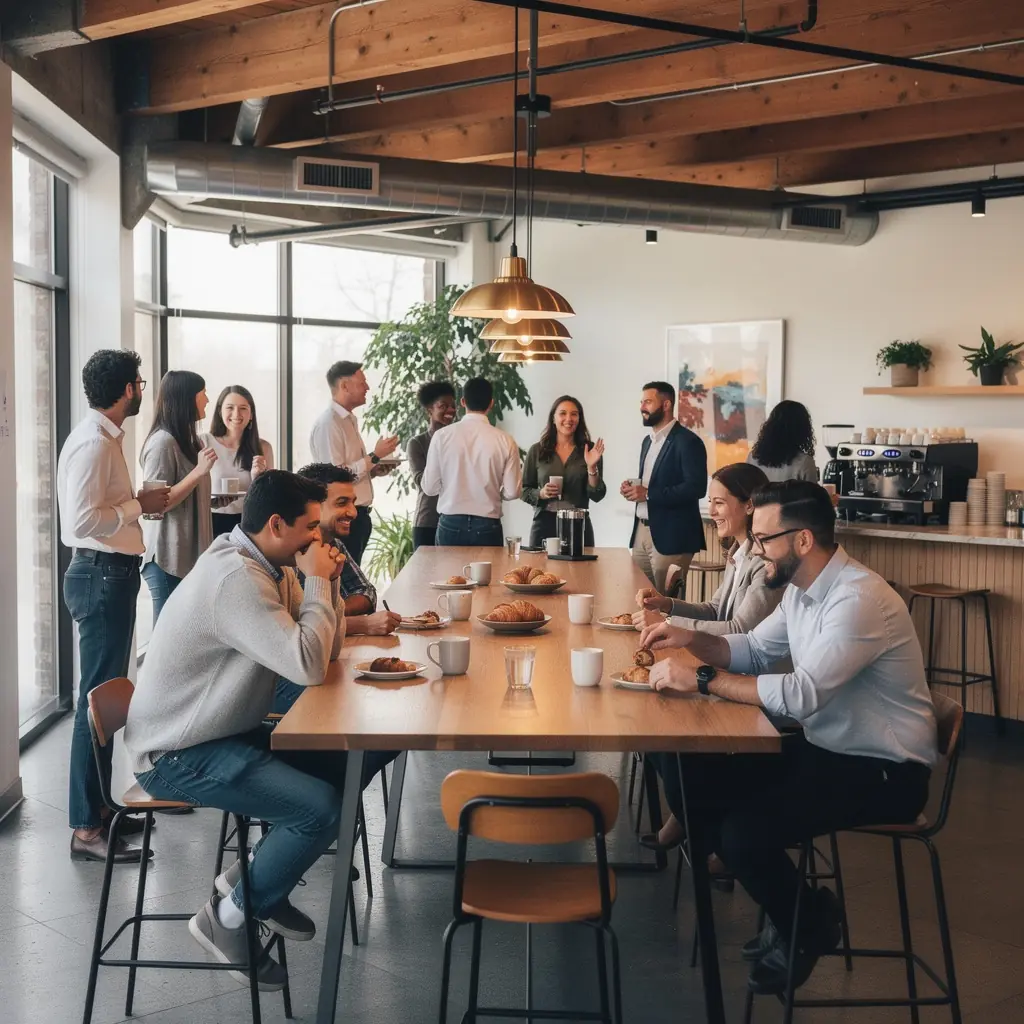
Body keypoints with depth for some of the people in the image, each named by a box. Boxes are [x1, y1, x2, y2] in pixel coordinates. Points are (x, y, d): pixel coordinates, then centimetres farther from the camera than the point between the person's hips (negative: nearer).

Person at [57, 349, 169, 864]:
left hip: (110, 574, 11)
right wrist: (139, 505, -16)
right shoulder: (93, 443, -18)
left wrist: (139, 501, 8)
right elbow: (82, 520, -25)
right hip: (102, 575, -11)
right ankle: (86, 829, -1)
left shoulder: (104, 438, 14)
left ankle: (98, 806, 28)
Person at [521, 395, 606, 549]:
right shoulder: (537, 451, 3)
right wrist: (541, 494, -11)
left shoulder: (590, 450, 1)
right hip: (544, 524, 0)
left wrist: (592, 467, -14)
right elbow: (524, 491, 7)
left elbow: (597, 496, -1)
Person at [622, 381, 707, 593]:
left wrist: (648, 494, -20)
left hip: (670, 536, -8)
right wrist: (633, 488, 2)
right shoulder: (648, 441, 17)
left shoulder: (687, 441, -11)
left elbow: (696, 487, -19)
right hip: (642, 531, 8)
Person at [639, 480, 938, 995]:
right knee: (700, 785, -1)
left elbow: (802, 694, -35)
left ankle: (807, 928, 10)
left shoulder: (859, 599, -26)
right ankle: (796, 911, 16)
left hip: (883, 770, -9)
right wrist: (691, 638, -4)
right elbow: (755, 649, 15)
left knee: (744, 832, -23)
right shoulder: (801, 587, 4)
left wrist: (701, 678, -30)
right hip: (825, 747, 9)